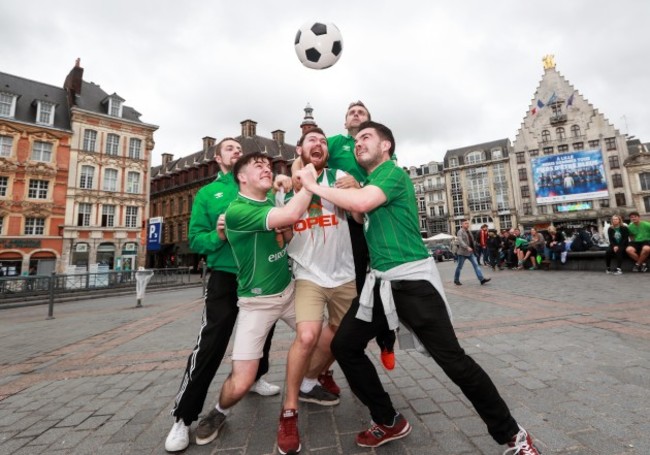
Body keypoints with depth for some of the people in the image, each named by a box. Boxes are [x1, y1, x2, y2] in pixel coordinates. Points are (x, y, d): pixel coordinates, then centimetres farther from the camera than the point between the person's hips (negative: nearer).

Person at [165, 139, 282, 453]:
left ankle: (255, 377, 46)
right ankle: (183, 417, 12)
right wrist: (218, 234, -21)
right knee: (210, 345, -6)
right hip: (225, 276, -3)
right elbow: (195, 240, -2)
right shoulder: (207, 193, 4)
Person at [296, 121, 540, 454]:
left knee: (453, 360, -3)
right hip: (379, 282, 9)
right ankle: (389, 423, 24)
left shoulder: (393, 173, -10)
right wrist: (347, 192, 11)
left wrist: (315, 186, -15)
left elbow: (361, 203, -28)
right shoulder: (368, 183, 18)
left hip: (413, 280, -8)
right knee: (344, 346, 8)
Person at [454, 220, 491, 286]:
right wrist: (467, 247, -36)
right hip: (463, 252, -7)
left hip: (470, 252, 8)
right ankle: (456, 280, 17)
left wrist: (474, 248, 16)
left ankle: (481, 279, -3)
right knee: (459, 267, 4)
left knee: (476, 265, -1)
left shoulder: (469, 231, 14)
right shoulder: (460, 232, -13)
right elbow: (460, 241, -26)